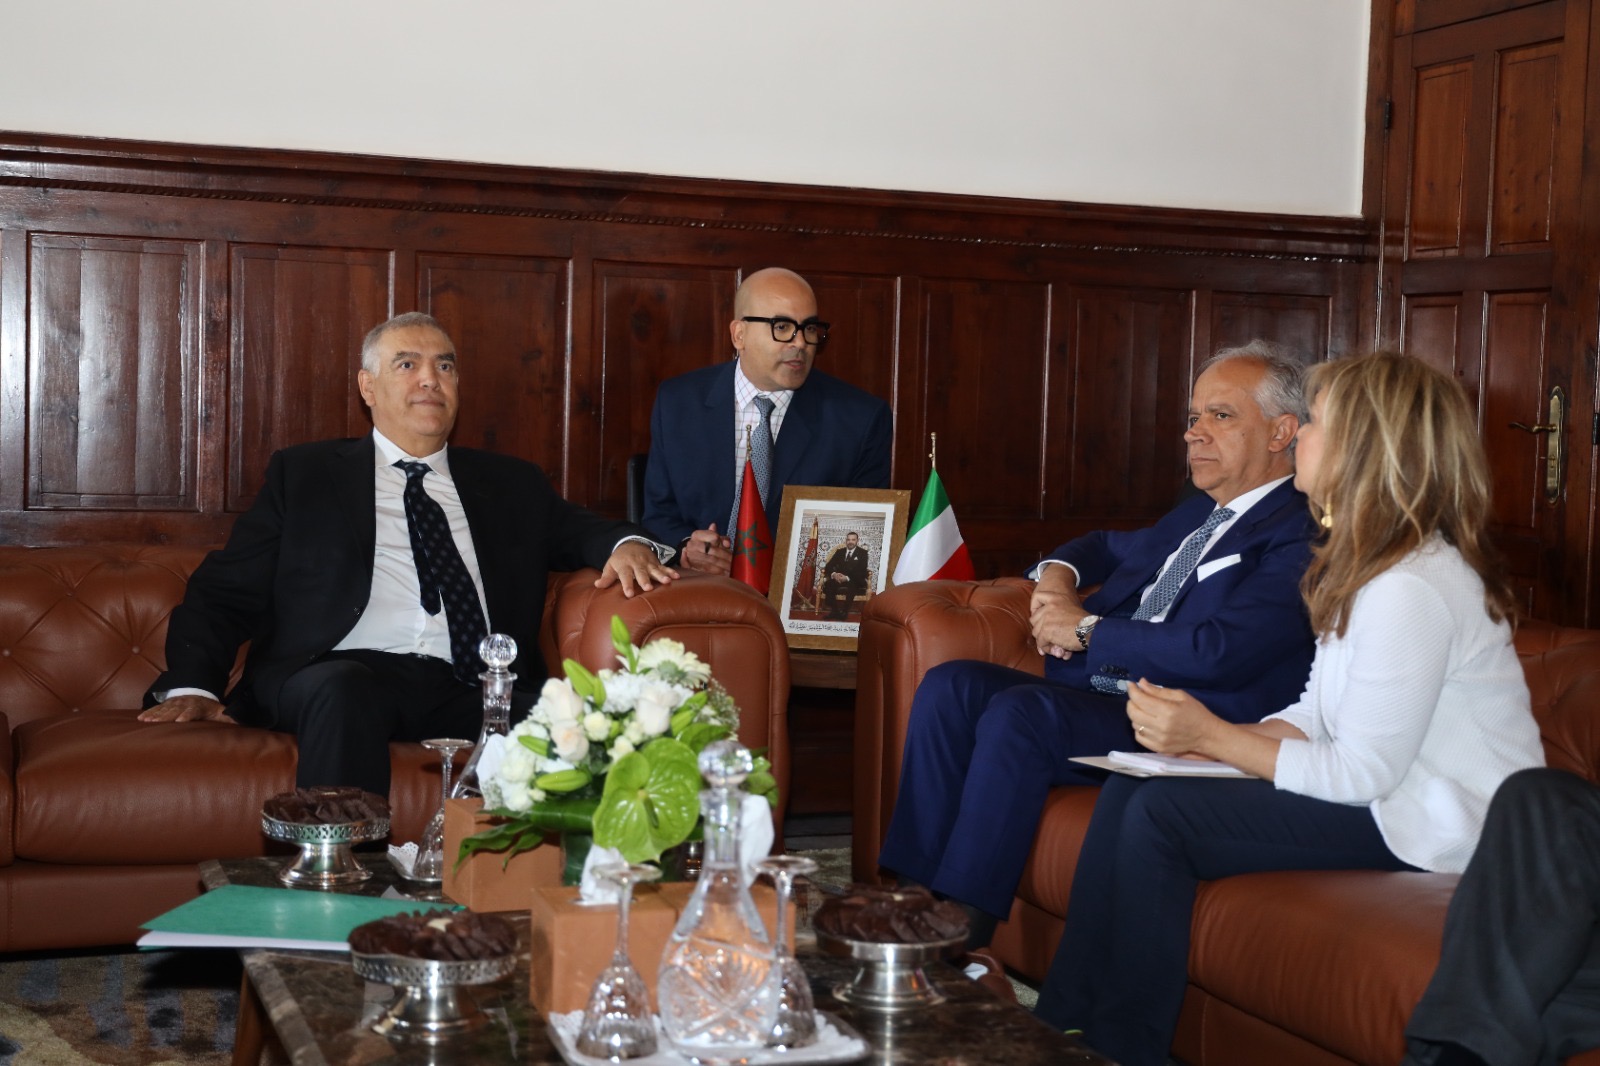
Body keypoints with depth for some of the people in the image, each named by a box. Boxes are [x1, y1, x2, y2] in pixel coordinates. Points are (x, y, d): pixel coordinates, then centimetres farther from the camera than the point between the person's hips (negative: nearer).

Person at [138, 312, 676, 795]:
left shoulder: (510, 484, 27)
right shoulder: (304, 474, 19)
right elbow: (225, 591, 14)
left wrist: (628, 545, -3)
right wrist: (192, 685, -4)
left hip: (471, 692, 1)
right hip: (347, 673, -1)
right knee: (344, 691, -38)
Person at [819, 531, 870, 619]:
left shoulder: (862, 553, 5)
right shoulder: (839, 552, 16)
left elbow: (862, 571, -7)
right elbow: (829, 566, 8)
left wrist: (847, 578, -22)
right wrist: (833, 574, -17)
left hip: (855, 581, -3)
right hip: (838, 579, 3)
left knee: (852, 585, -39)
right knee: (828, 583, -30)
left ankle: (845, 612, -30)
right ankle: (834, 611, -25)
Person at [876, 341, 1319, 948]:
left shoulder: (1302, 534, -8)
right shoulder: (1198, 513, 22)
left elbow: (1218, 652, -21)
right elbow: (1112, 547, 40)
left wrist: (1087, 629, -9)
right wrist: (1058, 572, 15)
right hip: (1100, 694, 9)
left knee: (1018, 709, -31)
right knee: (950, 685, -11)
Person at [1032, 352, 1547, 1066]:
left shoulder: (1412, 587, -24)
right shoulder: (1368, 562, 11)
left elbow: (1362, 773, -23)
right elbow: (1317, 713, 10)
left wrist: (1212, 735, -18)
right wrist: (1210, 737, -7)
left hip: (1427, 827, -10)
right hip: (1382, 783, 10)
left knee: (1158, 817, -18)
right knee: (1129, 788, -1)